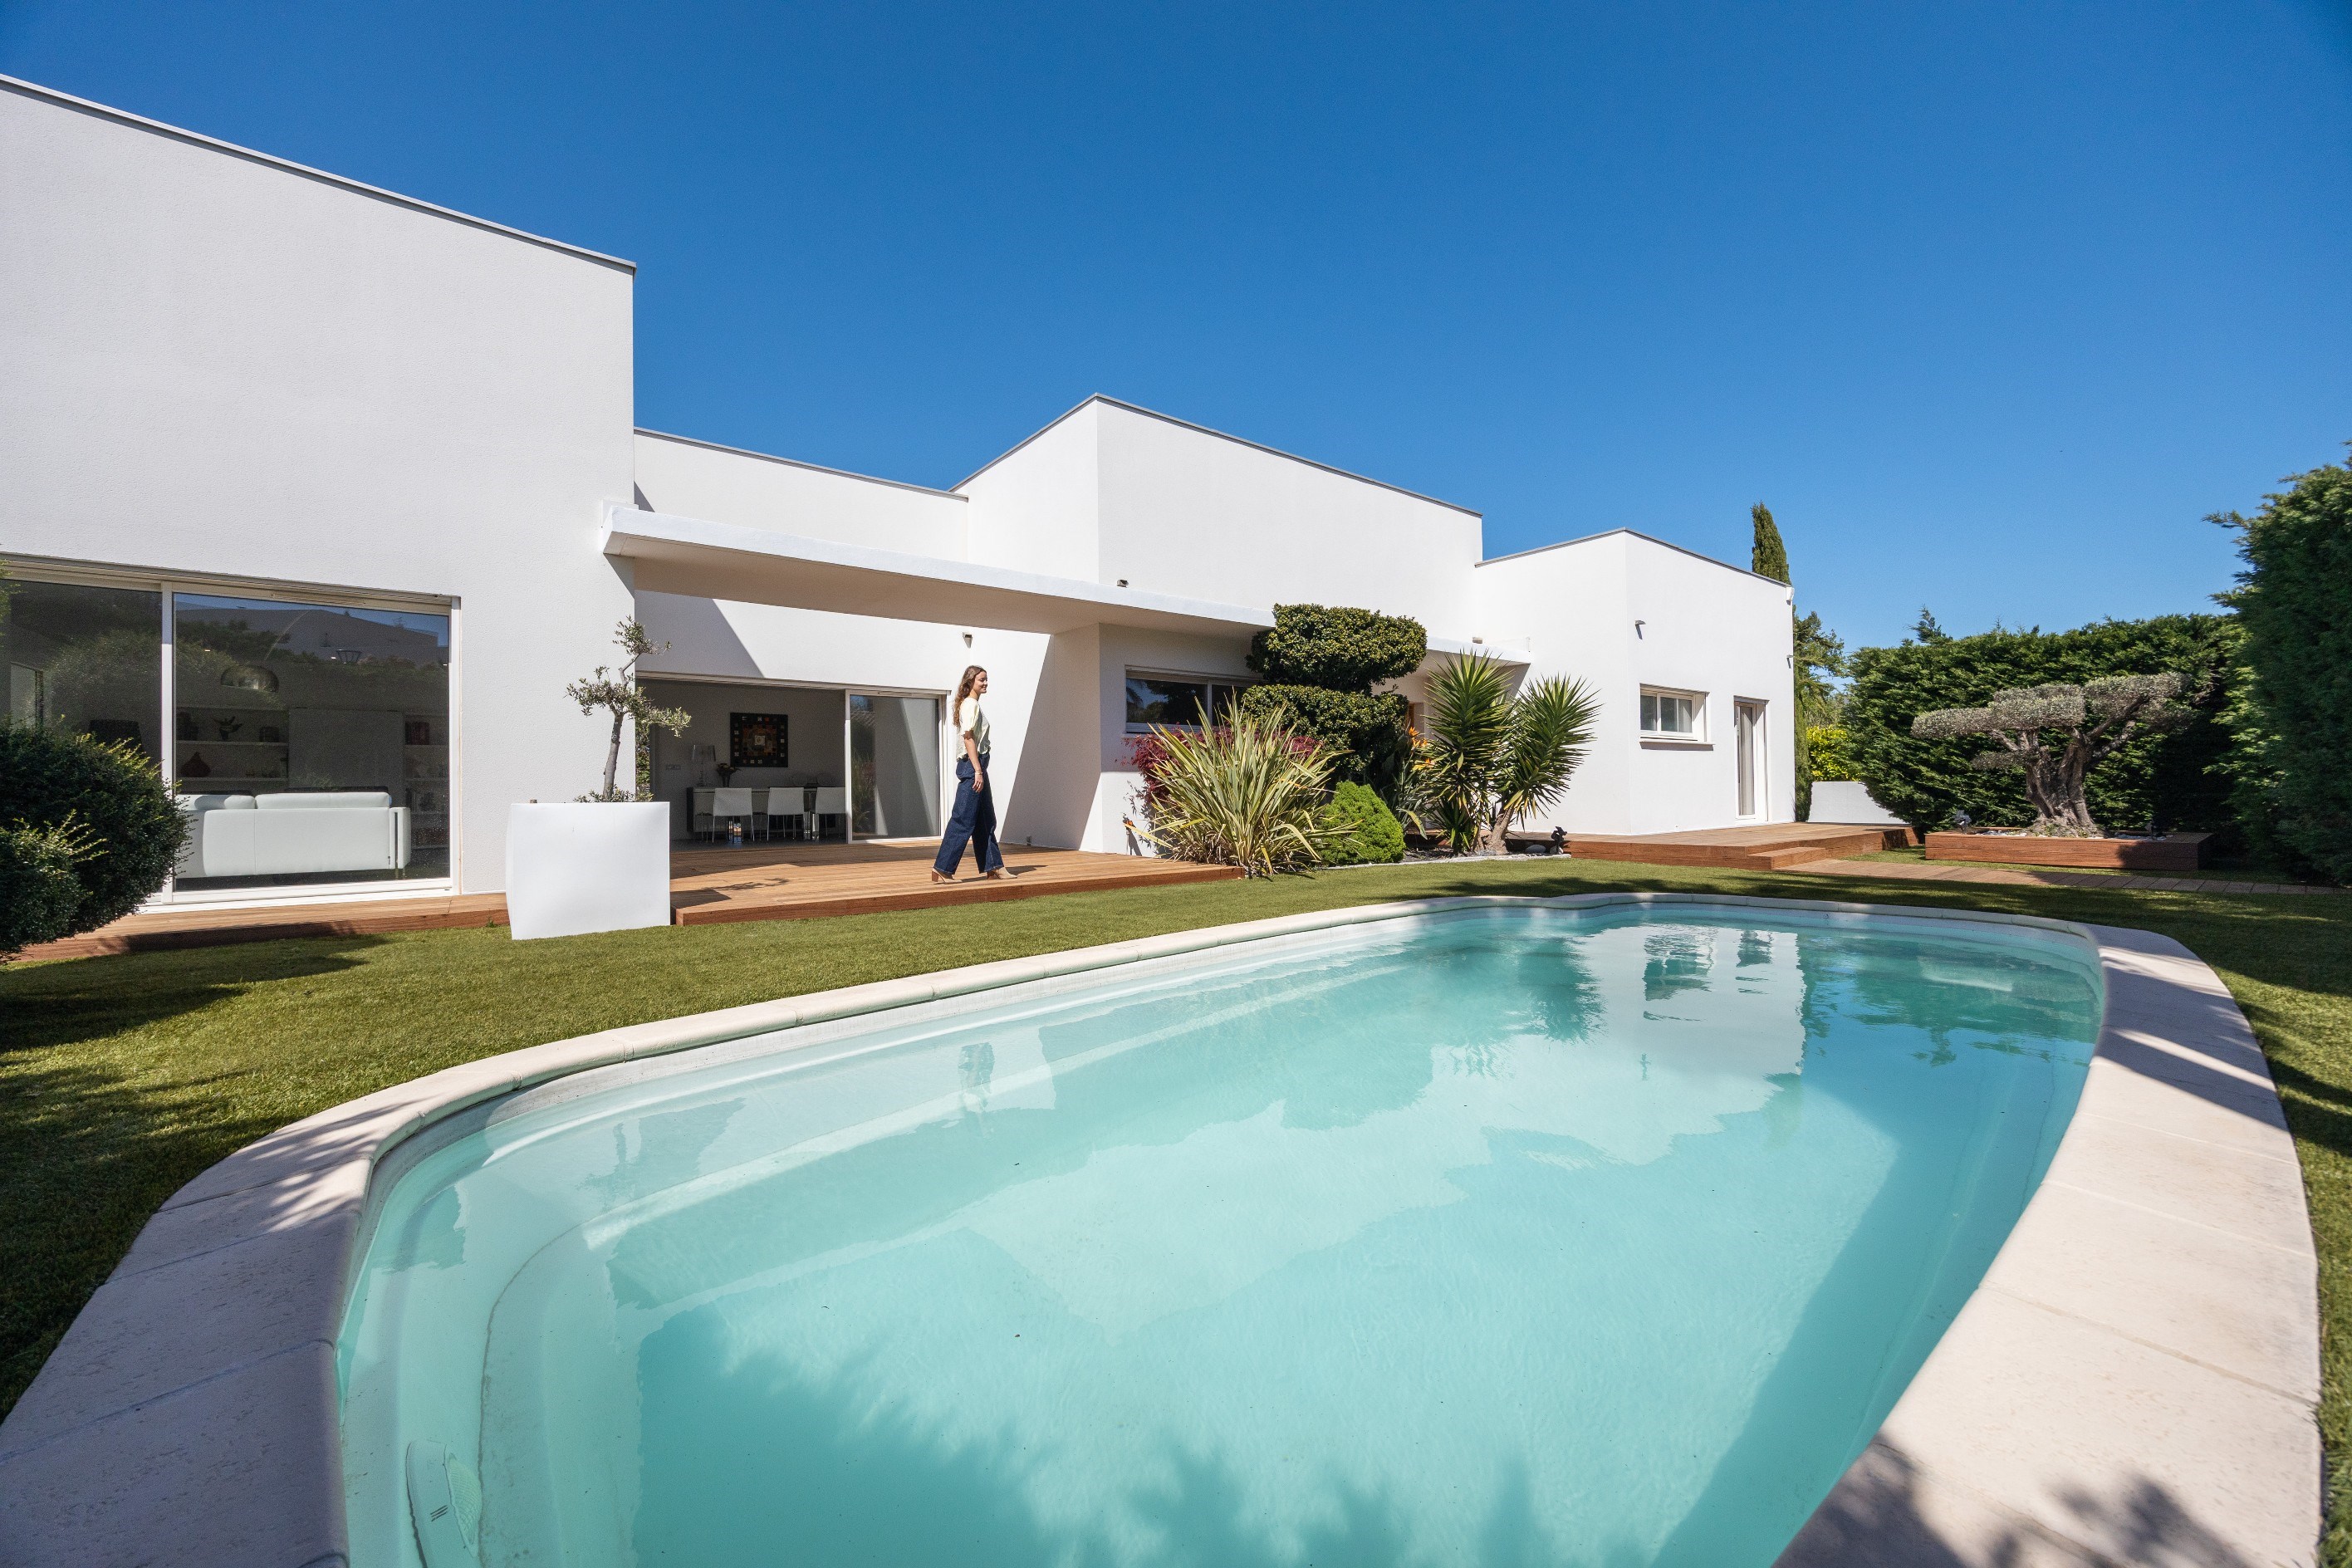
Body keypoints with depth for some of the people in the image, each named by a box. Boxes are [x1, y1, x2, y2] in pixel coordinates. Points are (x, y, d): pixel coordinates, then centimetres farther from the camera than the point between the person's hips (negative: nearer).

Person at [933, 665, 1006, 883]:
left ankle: (993, 868, 17)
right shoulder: (970, 704, -10)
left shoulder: (972, 705, 19)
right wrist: (978, 771, -22)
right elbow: (968, 738, -18)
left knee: (986, 820, 12)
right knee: (964, 820, -8)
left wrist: (980, 770, 16)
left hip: (975, 766, 11)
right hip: (971, 766, -11)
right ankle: (942, 869, -3)